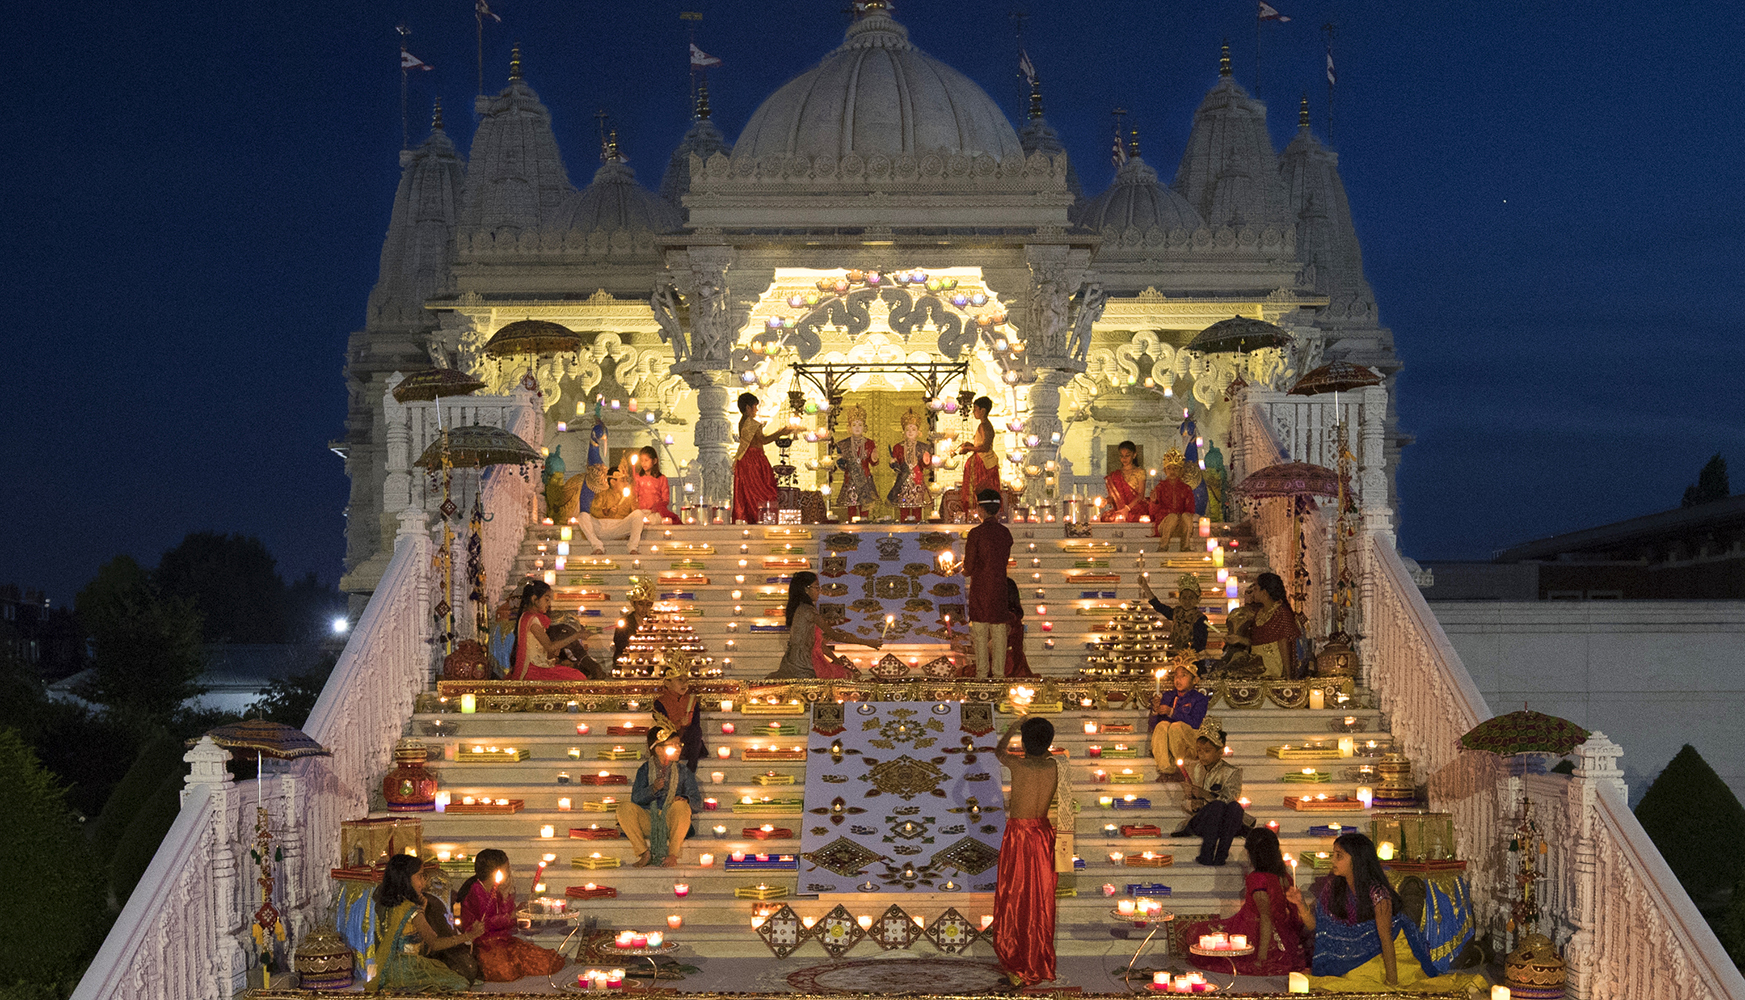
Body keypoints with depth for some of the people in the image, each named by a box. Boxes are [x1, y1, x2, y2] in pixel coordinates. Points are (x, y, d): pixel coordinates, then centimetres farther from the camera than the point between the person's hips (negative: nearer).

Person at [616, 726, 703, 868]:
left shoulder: (683, 771, 12)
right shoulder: (645, 770, 12)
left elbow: (697, 803, 2)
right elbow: (636, 798, -2)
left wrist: (685, 799, -21)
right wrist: (652, 789, -20)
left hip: (671, 823, -1)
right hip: (648, 821, 1)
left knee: (681, 805, -33)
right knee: (625, 808, -25)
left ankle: (673, 854, -23)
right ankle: (645, 854, -18)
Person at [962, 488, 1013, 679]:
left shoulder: (976, 533, -11)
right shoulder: (1005, 533, 3)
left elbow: (969, 566, -9)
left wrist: (966, 572, 16)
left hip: (980, 586, -4)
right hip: (999, 586, 4)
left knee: (980, 632, 1)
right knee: (999, 631, 7)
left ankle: (982, 672, 2)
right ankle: (999, 672, 8)